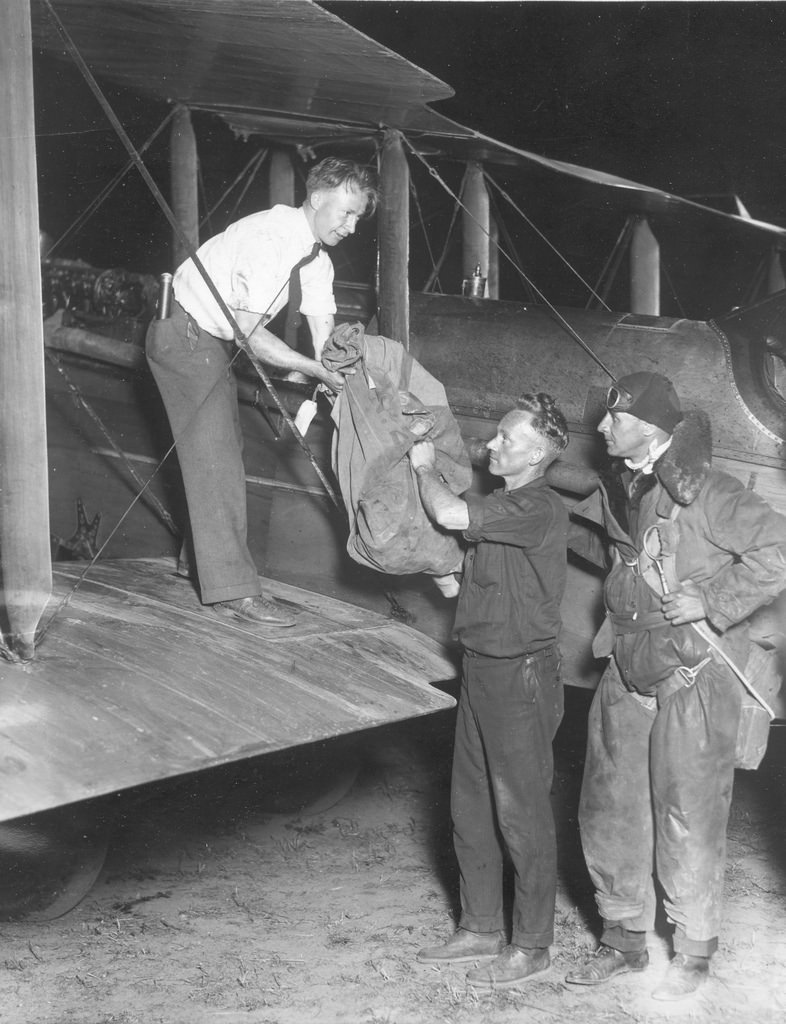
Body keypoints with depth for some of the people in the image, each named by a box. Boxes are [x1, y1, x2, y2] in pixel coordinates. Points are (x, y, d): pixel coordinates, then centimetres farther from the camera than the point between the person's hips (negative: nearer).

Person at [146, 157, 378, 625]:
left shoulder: (317, 258, 3)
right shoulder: (271, 240, -27)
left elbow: (324, 335, -2)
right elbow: (251, 333, -30)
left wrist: (340, 385, -17)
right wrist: (318, 370, -29)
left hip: (215, 339, 10)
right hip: (185, 335, -10)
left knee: (227, 449, 14)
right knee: (215, 455, -13)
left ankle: (213, 557, 26)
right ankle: (233, 589, -14)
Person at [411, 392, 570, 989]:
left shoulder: (539, 509, -20)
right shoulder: (502, 504, 10)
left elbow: (450, 515, -30)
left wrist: (424, 467, -11)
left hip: (522, 676, -9)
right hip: (481, 670, 9)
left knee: (522, 816, 1)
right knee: (470, 807, 16)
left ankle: (531, 948, 13)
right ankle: (481, 929, 29)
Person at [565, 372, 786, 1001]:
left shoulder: (703, 492, -16)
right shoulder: (619, 491, 8)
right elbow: (589, 537, 29)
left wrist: (711, 600, -22)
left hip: (695, 675, -7)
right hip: (629, 672, 8)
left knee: (688, 818, 0)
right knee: (609, 808, 12)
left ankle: (694, 953, 18)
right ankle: (624, 939, 28)